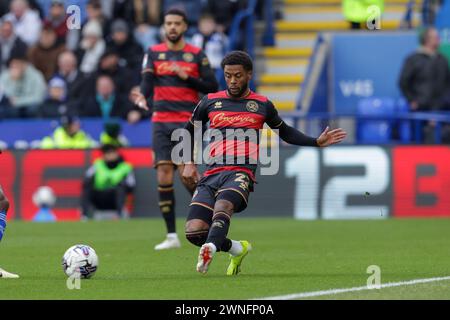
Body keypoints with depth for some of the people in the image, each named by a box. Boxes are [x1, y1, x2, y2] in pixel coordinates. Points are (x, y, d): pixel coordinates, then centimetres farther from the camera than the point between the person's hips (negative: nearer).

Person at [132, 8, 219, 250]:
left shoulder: (197, 55, 5)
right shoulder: (154, 53, 9)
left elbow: (212, 87, 3)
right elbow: (147, 80, -5)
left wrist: (186, 77, -10)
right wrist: (142, 95, -27)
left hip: (188, 121, -2)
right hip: (161, 121, 2)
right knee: (164, 175, -4)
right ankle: (171, 236, 2)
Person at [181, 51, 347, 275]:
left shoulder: (262, 105, 15)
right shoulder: (210, 102, 17)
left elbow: (285, 132, 31)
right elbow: (189, 131, 31)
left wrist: (317, 142, 22)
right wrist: (188, 162, 17)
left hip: (241, 173, -3)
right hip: (211, 174, 3)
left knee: (223, 205, -37)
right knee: (193, 232, -12)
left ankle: (210, 248, -62)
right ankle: (237, 249, 14)